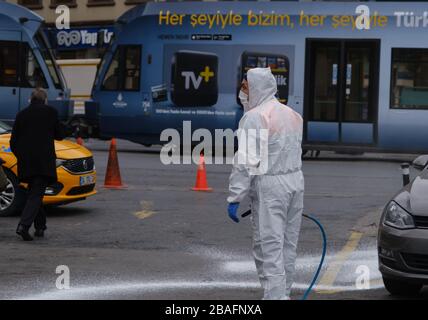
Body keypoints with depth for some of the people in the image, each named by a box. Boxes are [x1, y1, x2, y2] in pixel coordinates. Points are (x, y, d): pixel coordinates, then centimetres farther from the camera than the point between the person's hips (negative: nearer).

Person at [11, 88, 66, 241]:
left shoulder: (22, 114, 9)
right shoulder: (50, 112, 0)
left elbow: (13, 142, 10)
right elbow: (60, 135, 5)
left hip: (25, 162, 4)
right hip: (44, 161, -4)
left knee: (33, 193, 18)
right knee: (36, 194, -6)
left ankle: (40, 227, 22)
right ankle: (24, 225, -23)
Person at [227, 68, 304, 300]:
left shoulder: (254, 118, -13)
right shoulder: (292, 115, 14)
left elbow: (246, 162, -17)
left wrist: (234, 198, -16)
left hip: (269, 186, -8)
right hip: (295, 181, 8)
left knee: (269, 248, -7)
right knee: (287, 245, 14)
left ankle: (275, 296, -12)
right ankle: (283, 293, 21)